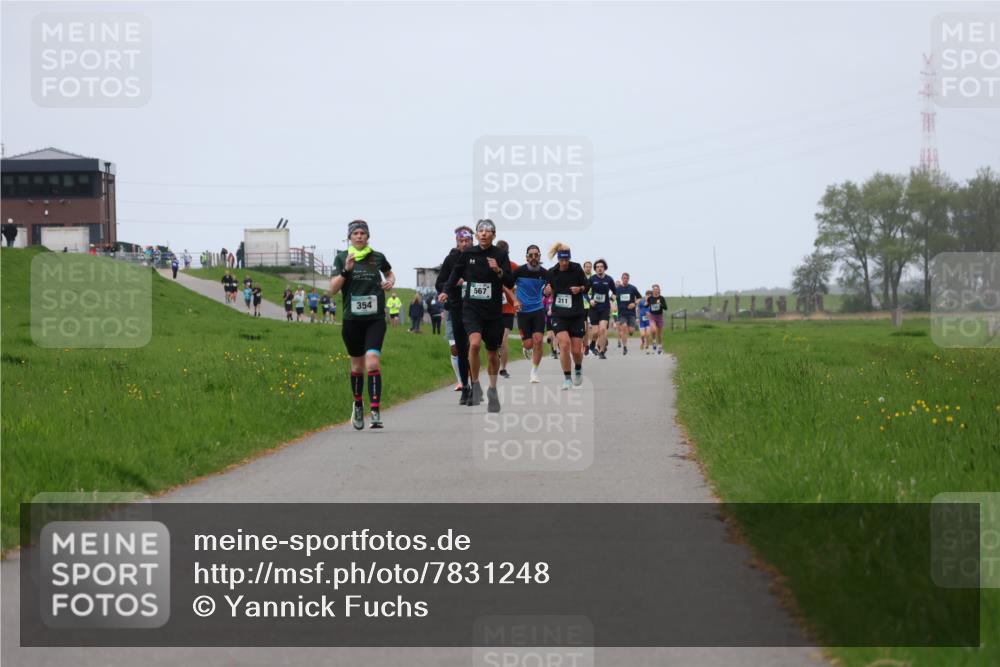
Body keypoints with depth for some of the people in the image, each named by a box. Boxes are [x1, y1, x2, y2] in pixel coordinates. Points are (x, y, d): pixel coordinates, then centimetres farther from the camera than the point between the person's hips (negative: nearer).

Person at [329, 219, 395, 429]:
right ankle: (358, 405, 35)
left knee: (372, 362, -17)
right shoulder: (341, 258, 2)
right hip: (352, 319, 1)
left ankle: (376, 412, -21)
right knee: (357, 365, 12)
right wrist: (346, 270, -19)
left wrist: (391, 281, 5)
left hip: (375, 319, -1)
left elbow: (389, 273, 27)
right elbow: (332, 289, -6)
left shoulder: (377, 257, 5)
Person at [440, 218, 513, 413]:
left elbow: (510, 283, -10)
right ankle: (475, 386, -9)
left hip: (493, 311, 0)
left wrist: (498, 271, -26)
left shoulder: (500, 255, -5)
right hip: (471, 308, 0)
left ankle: (493, 390, 35)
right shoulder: (468, 253, 1)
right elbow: (457, 272, 20)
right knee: (474, 343, -25)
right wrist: (446, 291, 13)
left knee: (493, 353, 11)